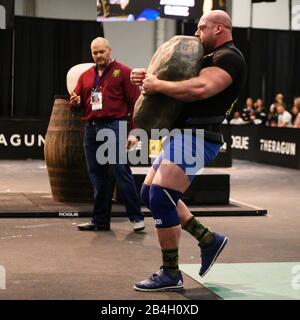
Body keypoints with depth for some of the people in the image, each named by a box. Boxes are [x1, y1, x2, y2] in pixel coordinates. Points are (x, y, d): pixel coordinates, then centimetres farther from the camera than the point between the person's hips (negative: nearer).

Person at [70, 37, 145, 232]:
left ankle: (137, 217, -3)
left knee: (121, 171, -9)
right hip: (91, 128, 6)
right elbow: (77, 106, 21)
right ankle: (100, 220, 15)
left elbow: (135, 103, -4)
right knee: (97, 175, 8)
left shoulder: (123, 72, 1)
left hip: (114, 127, -5)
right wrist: (75, 103, -5)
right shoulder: (86, 76, 16)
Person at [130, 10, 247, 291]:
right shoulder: (210, 57, 22)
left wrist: (158, 85, -20)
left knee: (160, 197, -15)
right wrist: (148, 77, 3)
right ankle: (208, 239, 20)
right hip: (182, 135, 11)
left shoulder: (229, 58, -11)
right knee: (150, 193, 14)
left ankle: (170, 274, -3)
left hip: (197, 138, -11)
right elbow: (178, 79, 24)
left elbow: (200, 88, -30)